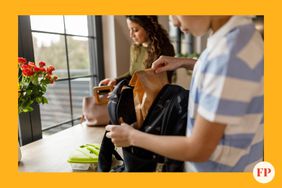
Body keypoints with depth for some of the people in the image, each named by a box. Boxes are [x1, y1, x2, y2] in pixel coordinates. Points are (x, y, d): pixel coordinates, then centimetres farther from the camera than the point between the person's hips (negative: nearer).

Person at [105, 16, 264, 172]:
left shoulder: (229, 53, -30)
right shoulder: (242, 30, -3)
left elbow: (198, 150, -26)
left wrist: (133, 136, -15)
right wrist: (184, 62, 10)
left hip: (223, 167, -7)